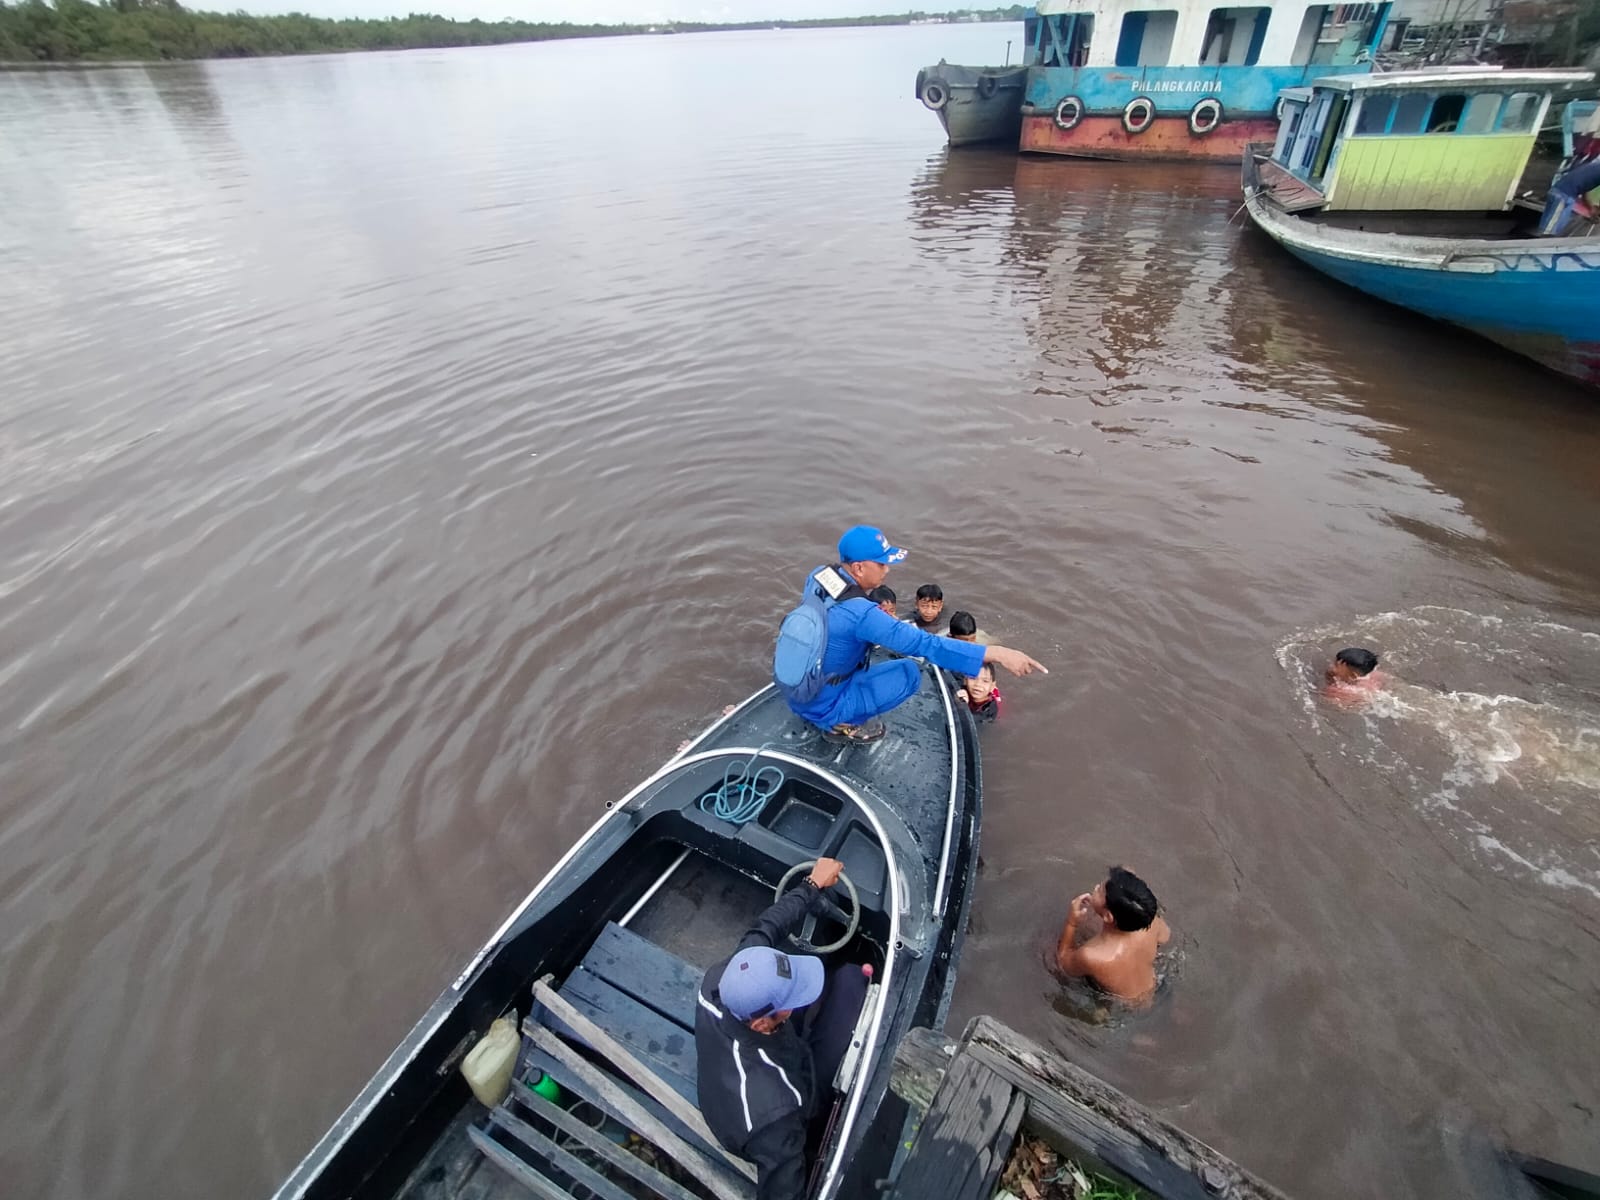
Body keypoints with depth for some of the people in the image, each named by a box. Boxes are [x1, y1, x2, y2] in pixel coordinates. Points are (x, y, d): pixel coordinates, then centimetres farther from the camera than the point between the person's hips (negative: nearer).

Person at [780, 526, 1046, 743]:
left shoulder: (818, 575, -7)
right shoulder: (860, 614, -31)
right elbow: (925, 644, -34)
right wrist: (996, 653, -33)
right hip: (821, 708, -7)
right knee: (910, 672, -11)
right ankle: (843, 724, 1)